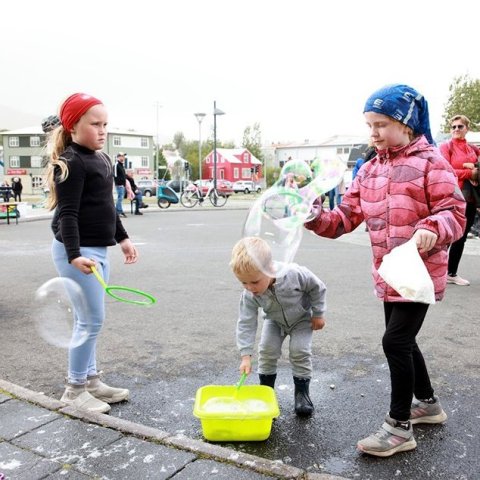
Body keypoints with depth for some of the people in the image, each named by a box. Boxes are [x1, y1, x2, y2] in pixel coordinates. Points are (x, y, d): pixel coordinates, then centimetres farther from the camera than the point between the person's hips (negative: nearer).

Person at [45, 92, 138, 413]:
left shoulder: (102, 159, 15)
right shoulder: (70, 163, -13)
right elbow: (67, 213, -20)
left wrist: (122, 238, 24)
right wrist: (74, 254, -29)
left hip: (98, 250, 9)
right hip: (77, 252, -9)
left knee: (90, 320, 14)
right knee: (92, 319, -5)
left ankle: (91, 380, 25)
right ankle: (75, 389, 9)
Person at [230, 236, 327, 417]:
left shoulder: (295, 274, -40)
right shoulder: (249, 296, -31)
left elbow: (317, 288, -21)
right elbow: (245, 324, -25)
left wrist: (318, 314, -12)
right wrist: (245, 355, -29)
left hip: (302, 319, -2)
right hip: (275, 321, 3)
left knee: (300, 351, -11)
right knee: (267, 350, -7)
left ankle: (302, 391, 9)